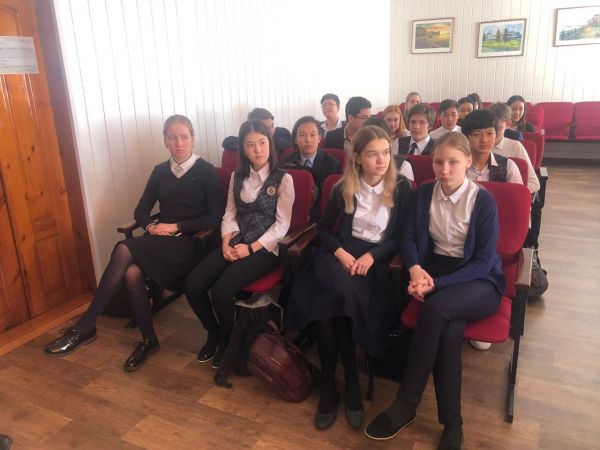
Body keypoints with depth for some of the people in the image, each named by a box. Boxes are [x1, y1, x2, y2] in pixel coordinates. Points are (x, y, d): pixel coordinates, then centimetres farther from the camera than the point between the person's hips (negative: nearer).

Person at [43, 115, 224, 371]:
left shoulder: (205, 171, -1)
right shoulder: (160, 171, 15)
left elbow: (216, 217, -7)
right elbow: (141, 210, 15)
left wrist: (177, 226, -14)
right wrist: (151, 226, -7)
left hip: (189, 242, -5)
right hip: (160, 241, 5)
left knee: (124, 250, -27)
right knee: (131, 273, -27)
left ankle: (85, 327, -16)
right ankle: (148, 340, -7)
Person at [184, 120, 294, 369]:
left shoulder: (283, 179, -4)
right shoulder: (237, 176, 12)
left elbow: (282, 225, -8)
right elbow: (230, 214, 10)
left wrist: (251, 248, -15)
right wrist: (226, 242, -8)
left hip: (265, 248, -5)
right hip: (235, 243, 5)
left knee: (221, 291, -25)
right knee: (192, 285, -14)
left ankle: (226, 339, 8)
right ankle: (213, 333, 14)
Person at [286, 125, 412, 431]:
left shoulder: (401, 187, 2)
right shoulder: (344, 188, 6)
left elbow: (402, 237, 1)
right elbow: (324, 228, 10)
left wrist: (371, 256, -15)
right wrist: (340, 252, -10)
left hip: (377, 259, -1)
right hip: (341, 255, 2)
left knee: (335, 299, -29)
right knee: (341, 295, -31)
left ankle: (330, 385, -9)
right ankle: (350, 383, -13)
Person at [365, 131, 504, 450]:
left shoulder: (484, 201, -8)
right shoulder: (424, 194, 4)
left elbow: (484, 261, -12)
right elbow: (408, 238, 3)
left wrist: (437, 283, -24)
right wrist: (415, 269, -19)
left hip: (479, 281, -2)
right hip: (434, 270, 3)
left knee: (436, 307, -35)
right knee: (450, 330, -30)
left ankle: (406, 403, -22)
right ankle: (451, 424, -15)